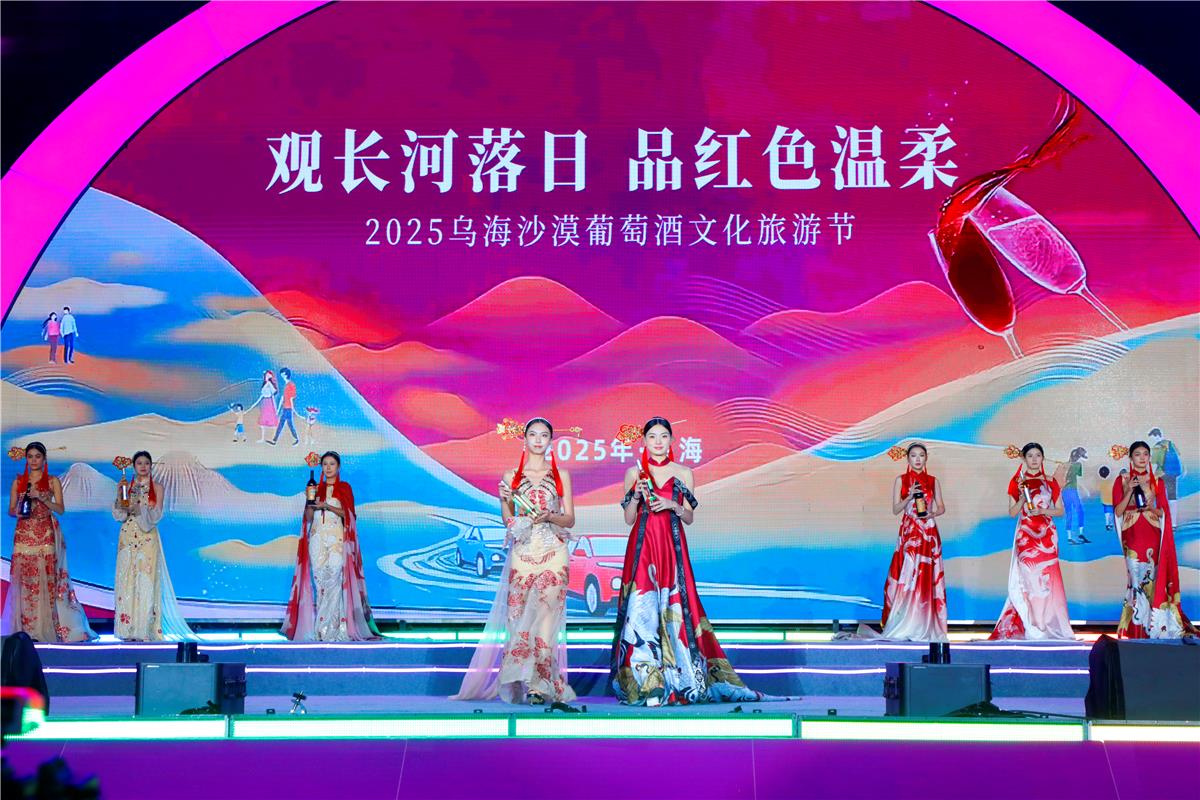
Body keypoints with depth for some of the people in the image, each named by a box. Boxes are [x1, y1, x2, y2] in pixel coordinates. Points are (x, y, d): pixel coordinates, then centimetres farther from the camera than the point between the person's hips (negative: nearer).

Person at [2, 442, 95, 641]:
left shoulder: (53, 481, 7)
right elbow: (11, 510, 13)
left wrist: (41, 498, -12)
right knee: (23, 579, -4)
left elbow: (60, 508, 1)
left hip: (46, 536, -2)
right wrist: (17, 512, -9)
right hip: (24, 536, 2)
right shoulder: (18, 482, 13)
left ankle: (47, 628, -7)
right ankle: (25, 629, -1)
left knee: (46, 578, -9)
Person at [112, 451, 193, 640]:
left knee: (146, 581, -7)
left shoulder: (156, 488, 5)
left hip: (148, 540, -2)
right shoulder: (127, 487, 11)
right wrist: (119, 496, -9)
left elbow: (156, 515, -3)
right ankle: (129, 629, 1)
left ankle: (145, 630, -5)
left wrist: (139, 508, -18)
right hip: (128, 538, 2)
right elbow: (119, 515, 5)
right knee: (127, 580, -2)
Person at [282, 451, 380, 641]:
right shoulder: (316, 488, 16)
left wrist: (327, 506, -13)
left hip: (336, 536, -3)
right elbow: (308, 517, 12)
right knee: (318, 577, -5)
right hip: (317, 536, 3)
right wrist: (310, 501, -5)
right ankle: (320, 626, -3)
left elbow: (347, 513, -3)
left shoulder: (344, 487, 7)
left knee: (334, 576, -14)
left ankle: (330, 625, -12)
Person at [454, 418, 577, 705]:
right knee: (520, 615, -6)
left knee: (544, 614, -11)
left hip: (553, 554, -1)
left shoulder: (561, 475, 10)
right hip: (522, 552, 1)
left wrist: (550, 517, -11)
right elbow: (508, 520, 12)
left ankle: (538, 685, -10)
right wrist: (504, 500, -6)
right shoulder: (512, 475, 11)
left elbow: (570, 519, 8)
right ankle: (528, 683, -1)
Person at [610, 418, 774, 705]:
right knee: (642, 608, -9)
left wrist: (673, 505, -9)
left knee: (674, 608, -5)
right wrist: (637, 496, -8)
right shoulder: (634, 473, 9)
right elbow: (628, 519, 9)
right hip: (642, 547, 0)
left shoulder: (683, 473, 9)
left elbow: (690, 517, 9)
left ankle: (679, 679, 2)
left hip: (672, 547, 0)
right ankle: (646, 681, -7)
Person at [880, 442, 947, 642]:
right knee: (906, 577, -7)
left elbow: (941, 507, 10)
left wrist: (931, 513, -10)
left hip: (929, 534, 2)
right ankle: (904, 627, -4)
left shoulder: (933, 481, 10)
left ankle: (926, 628, 2)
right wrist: (909, 497, -14)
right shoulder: (901, 480, 6)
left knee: (928, 577, -2)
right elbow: (895, 509, 2)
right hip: (908, 533, -1)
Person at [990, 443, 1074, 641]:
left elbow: (1060, 511, 8)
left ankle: (1050, 625, 1)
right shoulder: (1017, 482, 7)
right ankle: (1031, 628, -1)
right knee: (1028, 578, -5)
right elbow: (1012, 512, 4)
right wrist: (1023, 498, -11)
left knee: (1047, 578, -5)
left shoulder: (1050, 482, 9)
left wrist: (1043, 510, -9)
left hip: (1047, 535, 1)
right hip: (1025, 536, -1)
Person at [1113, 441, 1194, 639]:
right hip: (1132, 535, -2)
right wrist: (1129, 491, -12)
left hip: (1153, 536, 2)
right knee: (1137, 578, -7)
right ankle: (1136, 628, -1)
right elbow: (1118, 511, 0)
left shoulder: (1158, 482, 10)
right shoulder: (1122, 481, 6)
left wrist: (1152, 509, -12)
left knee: (1151, 578, -2)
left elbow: (1164, 511, 9)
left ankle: (1150, 626, 8)